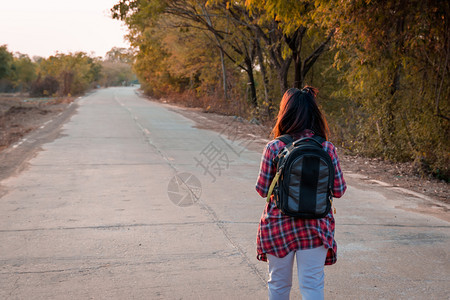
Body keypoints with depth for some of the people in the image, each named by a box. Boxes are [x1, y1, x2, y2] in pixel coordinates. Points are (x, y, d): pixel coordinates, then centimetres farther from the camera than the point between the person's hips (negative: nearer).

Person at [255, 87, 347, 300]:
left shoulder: (274, 148, -11)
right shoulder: (327, 149, -8)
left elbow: (262, 190, -5)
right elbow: (339, 190, -3)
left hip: (278, 226, 0)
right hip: (315, 227, 0)